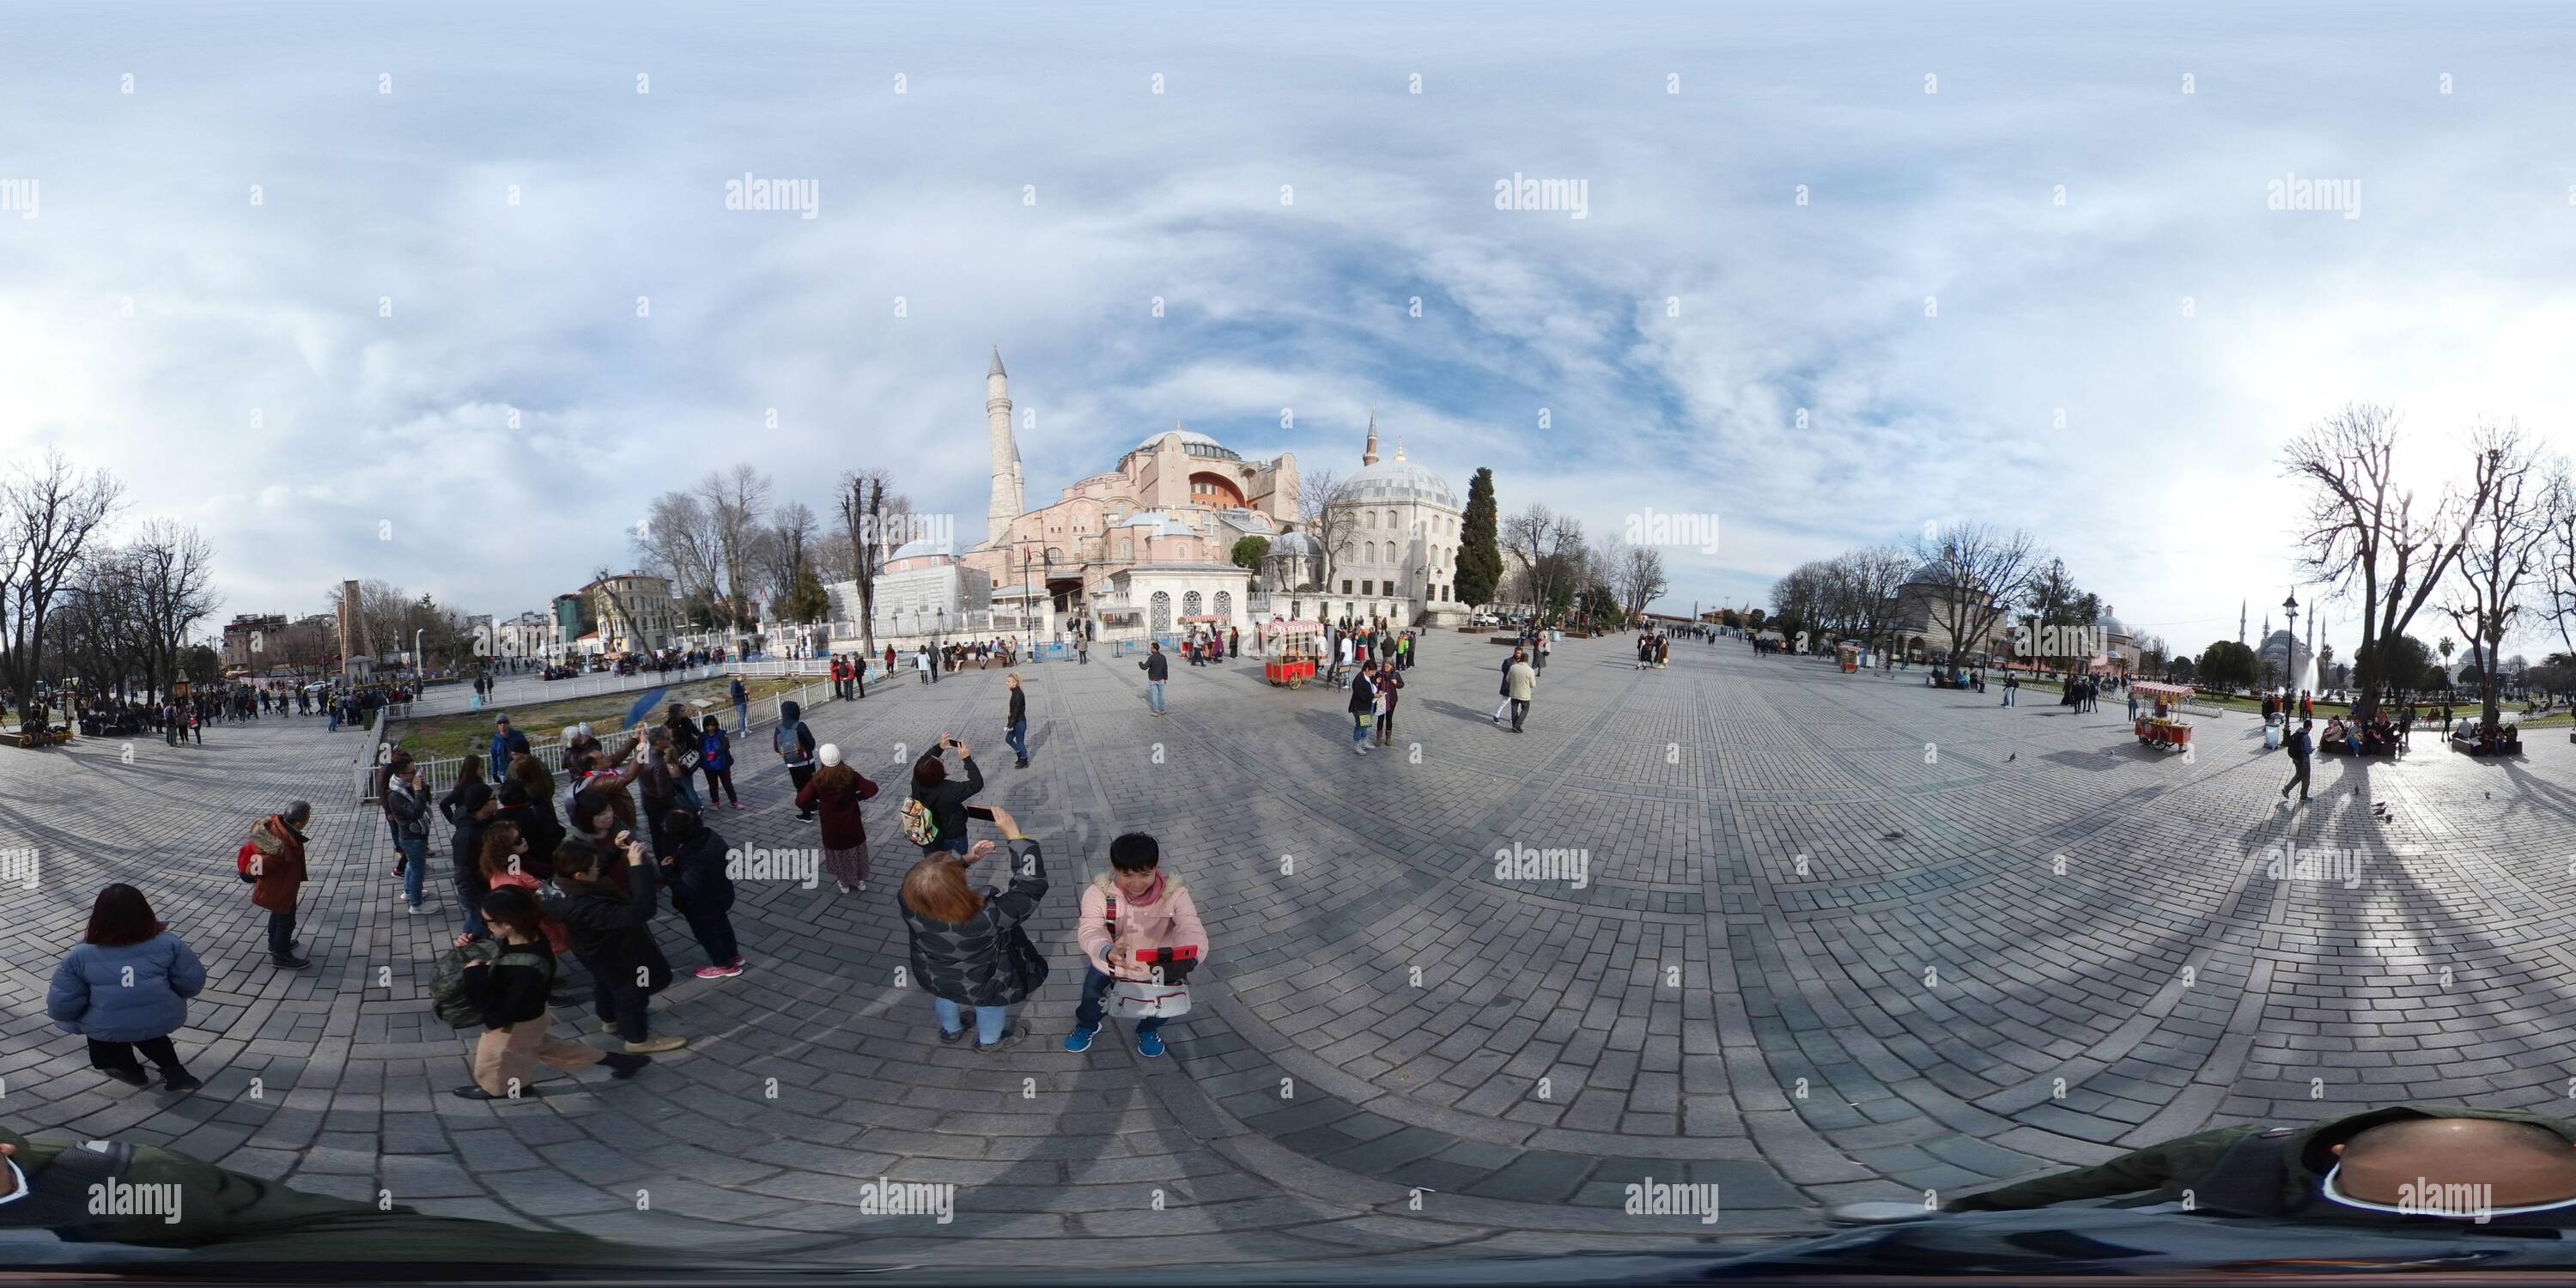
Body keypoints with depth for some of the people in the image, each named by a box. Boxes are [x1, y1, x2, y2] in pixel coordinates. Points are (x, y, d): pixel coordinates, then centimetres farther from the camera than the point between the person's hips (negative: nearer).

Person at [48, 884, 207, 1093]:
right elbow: (192, 982, 0)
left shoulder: (80, 956, -7)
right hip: (163, 1021, 2)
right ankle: (174, 1071, 23)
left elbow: (62, 1006, -6)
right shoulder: (167, 944, -6)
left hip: (109, 1029, -2)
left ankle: (127, 1068, 32)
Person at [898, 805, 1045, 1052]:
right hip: (981, 987, -3)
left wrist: (966, 859, -15)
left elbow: (931, 881, -11)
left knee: (944, 998, 37)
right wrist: (1015, 835, -35)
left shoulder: (910, 904, -35)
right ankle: (989, 1039, 60)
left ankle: (950, 1030, 66)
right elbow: (1032, 884, -37)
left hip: (932, 977, 3)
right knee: (992, 1005, 32)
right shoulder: (988, 916, -47)